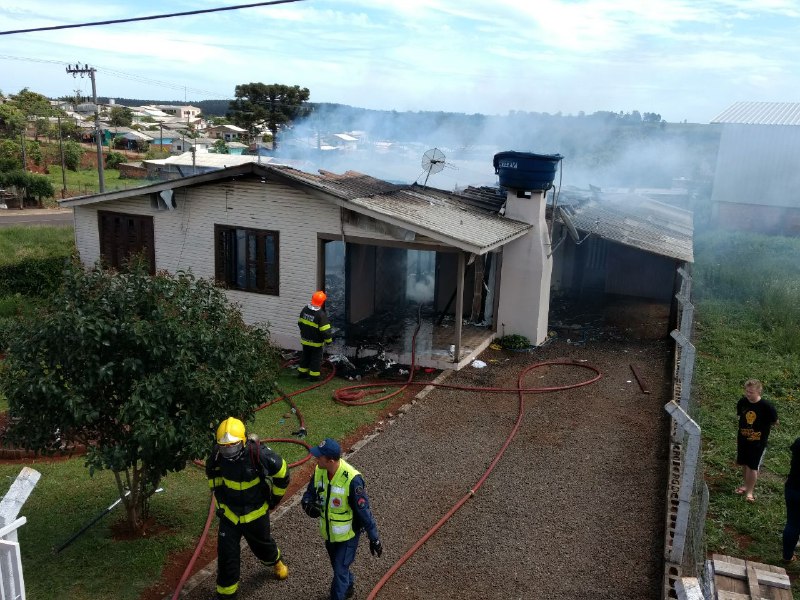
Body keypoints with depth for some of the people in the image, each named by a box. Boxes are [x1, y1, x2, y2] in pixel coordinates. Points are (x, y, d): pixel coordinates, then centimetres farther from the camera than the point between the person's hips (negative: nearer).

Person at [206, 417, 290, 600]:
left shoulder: (259, 454, -31)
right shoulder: (218, 455, -19)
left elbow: (282, 473, -13)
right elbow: (211, 472, 8)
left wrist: (275, 498, -2)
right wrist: (218, 493, 7)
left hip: (255, 512, -2)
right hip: (229, 512, 2)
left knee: (262, 544, 21)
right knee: (226, 553, 2)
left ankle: (276, 561, 55)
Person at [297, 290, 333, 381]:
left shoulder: (305, 309, -4)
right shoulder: (321, 314, -25)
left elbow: (300, 323, 10)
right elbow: (325, 330, -24)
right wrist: (328, 340, -8)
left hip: (305, 340, 6)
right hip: (316, 342, -6)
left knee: (305, 356, 22)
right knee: (316, 358, 10)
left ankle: (302, 372, 31)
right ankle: (314, 375, 16)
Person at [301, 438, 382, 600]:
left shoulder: (351, 480, -33)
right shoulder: (319, 471, -15)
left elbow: (364, 511, -24)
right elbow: (309, 493, -1)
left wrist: (374, 538, -17)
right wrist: (308, 504, -25)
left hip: (347, 534, -7)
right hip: (328, 532, 7)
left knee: (340, 570, 3)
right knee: (337, 565, 27)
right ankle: (348, 585, 55)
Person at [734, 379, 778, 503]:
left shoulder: (766, 407, -23)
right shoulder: (742, 402, -10)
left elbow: (775, 422, -7)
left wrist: (764, 427, -2)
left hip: (758, 442, -4)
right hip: (743, 439, 4)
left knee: (753, 467, 2)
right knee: (744, 464, 17)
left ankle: (749, 491, 16)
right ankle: (746, 485, 38)